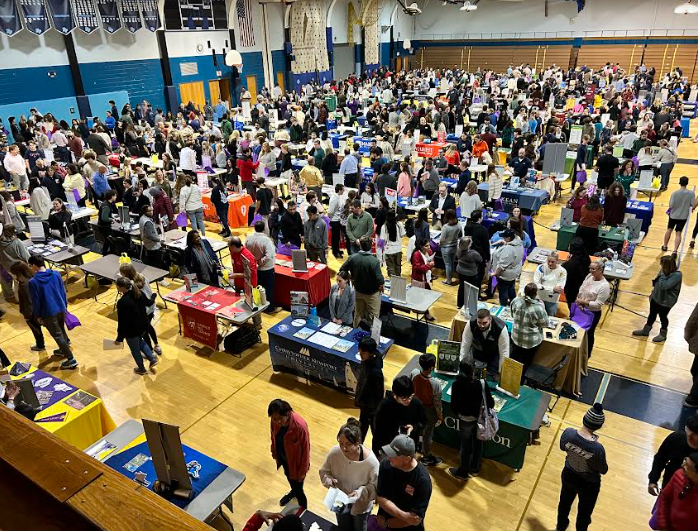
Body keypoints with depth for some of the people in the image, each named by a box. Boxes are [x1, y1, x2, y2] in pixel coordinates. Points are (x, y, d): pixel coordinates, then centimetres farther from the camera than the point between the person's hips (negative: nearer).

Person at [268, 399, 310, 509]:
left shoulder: (300, 426, -38)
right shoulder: (275, 420, -23)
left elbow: (305, 449, -24)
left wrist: (303, 470, -14)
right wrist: (274, 451, 14)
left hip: (295, 461, -6)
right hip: (283, 457, 6)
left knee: (298, 488, 11)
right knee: (289, 477, 33)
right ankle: (293, 492, 65)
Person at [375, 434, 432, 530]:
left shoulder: (423, 480, -22)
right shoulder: (386, 465, -13)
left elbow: (415, 520, -20)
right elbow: (381, 499, -12)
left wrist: (386, 523, -12)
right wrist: (404, 516, -22)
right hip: (383, 519, 1)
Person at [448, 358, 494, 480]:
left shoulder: (456, 385, -25)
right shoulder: (482, 384, -24)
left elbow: (453, 406, -15)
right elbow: (491, 403, -14)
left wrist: (458, 414, 8)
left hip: (465, 421, -1)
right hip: (480, 419, 1)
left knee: (466, 446, 20)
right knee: (478, 443, 25)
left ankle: (463, 472, 39)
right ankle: (475, 468, 47)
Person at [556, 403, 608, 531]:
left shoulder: (568, 433, -26)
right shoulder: (597, 448, -37)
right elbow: (603, 470, -16)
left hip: (568, 476, 4)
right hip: (589, 484, -4)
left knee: (565, 502, 32)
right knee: (584, 512, 26)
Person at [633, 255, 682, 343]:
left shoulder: (677, 275, -29)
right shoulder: (665, 271, -8)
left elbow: (664, 286, -36)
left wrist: (662, 273, -34)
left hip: (666, 301, -7)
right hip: (656, 297, 7)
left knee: (663, 317, 14)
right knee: (652, 314, 21)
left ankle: (663, 334, 37)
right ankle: (645, 330, 39)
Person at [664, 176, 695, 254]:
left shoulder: (675, 193, -18)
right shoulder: (691, 193, -14)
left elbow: (671, 205, -17)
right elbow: (693, 205, -11)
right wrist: (692, 208, 12)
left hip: (673, 215, 0)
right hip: (683, 216, 0)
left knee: (669, 230, 19)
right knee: (678, 234, 6)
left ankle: (665, 246, 33)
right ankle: (675, 250, -2)